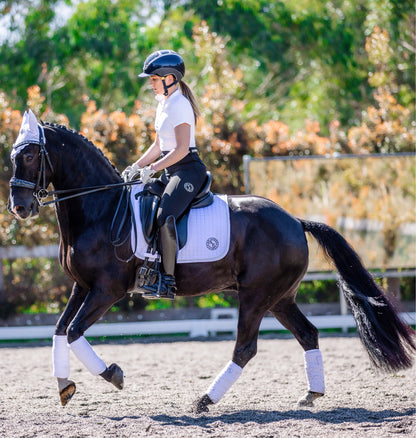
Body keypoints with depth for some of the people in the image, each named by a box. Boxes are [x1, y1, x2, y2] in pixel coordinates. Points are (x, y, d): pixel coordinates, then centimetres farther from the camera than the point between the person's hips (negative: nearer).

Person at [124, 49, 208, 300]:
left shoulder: (179, 105, -14)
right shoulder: (164, 104, 16)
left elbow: (181, 149, -21)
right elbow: (159, 146, 21)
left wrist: (152, 169, -22)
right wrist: (137, 167, 11)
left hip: (188, 171, -11)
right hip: (172, 172, 11)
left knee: (164, 217, -26)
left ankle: (168, 280, -26)